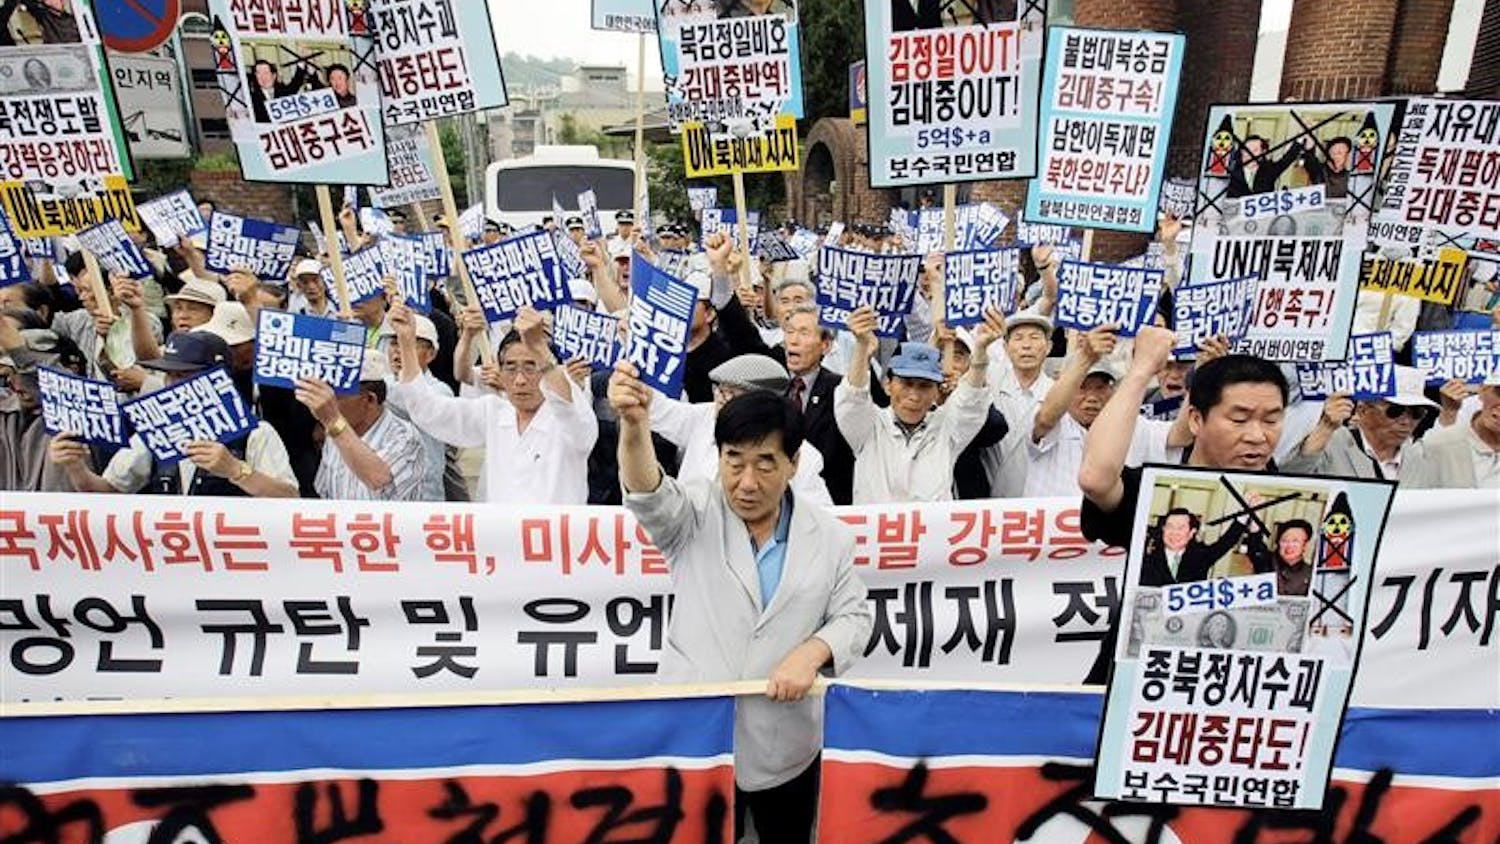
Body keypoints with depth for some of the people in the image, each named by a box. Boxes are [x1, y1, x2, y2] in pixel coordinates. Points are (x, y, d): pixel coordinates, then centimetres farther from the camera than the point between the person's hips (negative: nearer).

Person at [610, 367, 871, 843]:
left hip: (787, 745, 2)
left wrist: (811, 653, -18)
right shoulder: (694, 517, -5)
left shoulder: (829, 536, 0)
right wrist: (634, 425, -46)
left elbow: (853, 616, 4)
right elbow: (648, 493, -26)